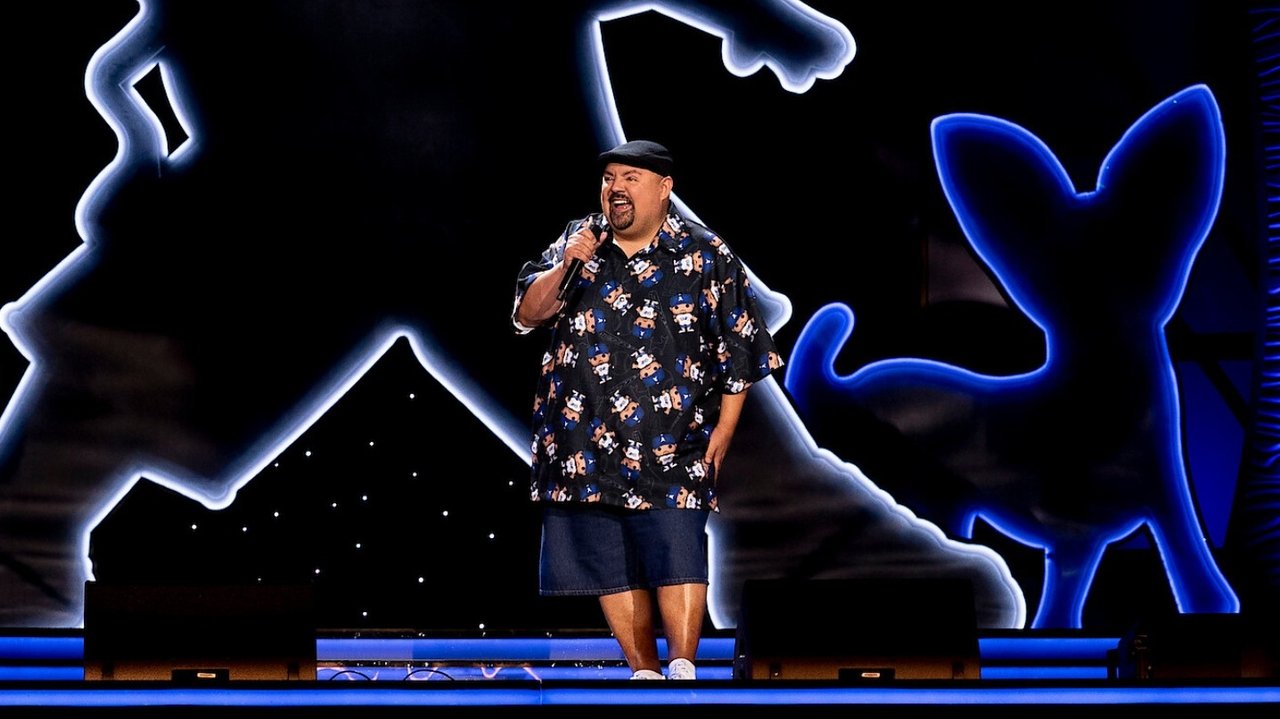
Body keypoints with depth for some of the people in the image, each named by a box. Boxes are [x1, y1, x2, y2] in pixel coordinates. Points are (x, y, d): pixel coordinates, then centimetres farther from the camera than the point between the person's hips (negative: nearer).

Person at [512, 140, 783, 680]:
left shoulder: (706, 257, 0)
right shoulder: (577, 242, 9)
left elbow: (739, 351, 2)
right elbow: (527, 315, 4)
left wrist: (721, 434, -3)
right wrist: (565, 266, -14)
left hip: (669, 447, -3)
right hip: (583, 443, 3)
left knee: (676, 558, -11)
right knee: (611, 566, 6)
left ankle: (683, 668, -3)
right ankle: (644, 673, 16)